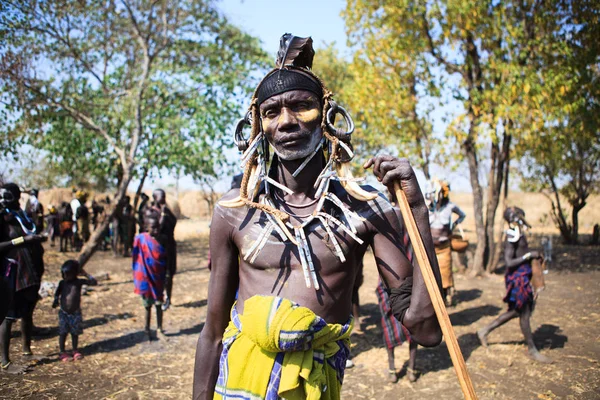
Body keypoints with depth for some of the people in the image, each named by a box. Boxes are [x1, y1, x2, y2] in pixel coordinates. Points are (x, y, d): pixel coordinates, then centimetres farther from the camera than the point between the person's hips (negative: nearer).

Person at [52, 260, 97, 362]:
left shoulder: (79, 282, -5)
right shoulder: (62, 283, 0)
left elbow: (94, 283, -8)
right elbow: (57, 293, 15)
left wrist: (87, 275, -12)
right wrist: (56, 300, -2)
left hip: (75, 313, -1)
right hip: (63, 312, 1)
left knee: (75, 332, 9)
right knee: (63, 332, 4)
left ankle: (75, 351, 23)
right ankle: (61, 352, 17)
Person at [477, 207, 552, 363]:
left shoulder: (519, 234, 12)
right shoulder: (511, 237, -18)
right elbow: (509, 263, -23)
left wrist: (533, 255, 10)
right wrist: (529, 255, -20)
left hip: (524, 276, 10)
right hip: (517, 277, -10)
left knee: (516, 311, 17)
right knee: (524, 313, 2)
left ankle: (485, 331, 25)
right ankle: (532, 349, 16)